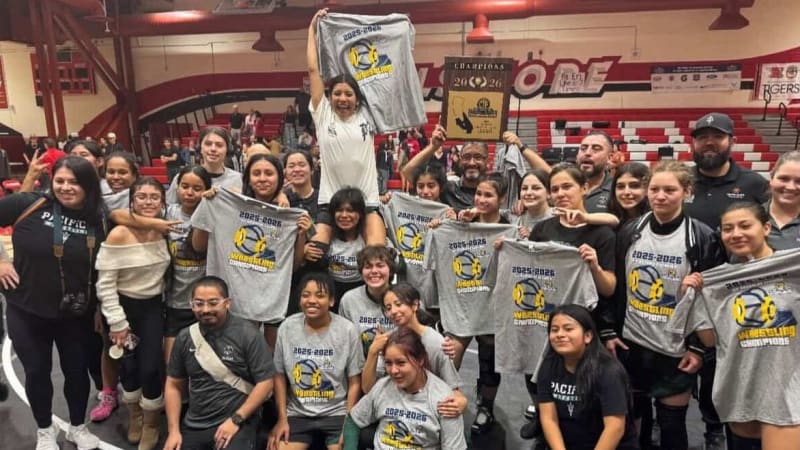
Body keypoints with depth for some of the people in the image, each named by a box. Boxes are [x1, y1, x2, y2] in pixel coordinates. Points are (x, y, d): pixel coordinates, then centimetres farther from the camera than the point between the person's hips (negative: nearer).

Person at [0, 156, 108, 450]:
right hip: (27, 311, -1)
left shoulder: (99, 220, -8)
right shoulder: (29, 204, -15)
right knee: (37, 371, 14)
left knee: (77, 370, 14)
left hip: (76, 314, 1)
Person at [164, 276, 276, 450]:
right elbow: (173, 385, 12)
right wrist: (174, 430, 4)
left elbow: (265, 382, -10)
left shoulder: (247, 334, -10)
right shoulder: (185, 337, 5)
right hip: (194, 425, 6)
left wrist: (235, 420, -14)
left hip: (237, 422, -5)